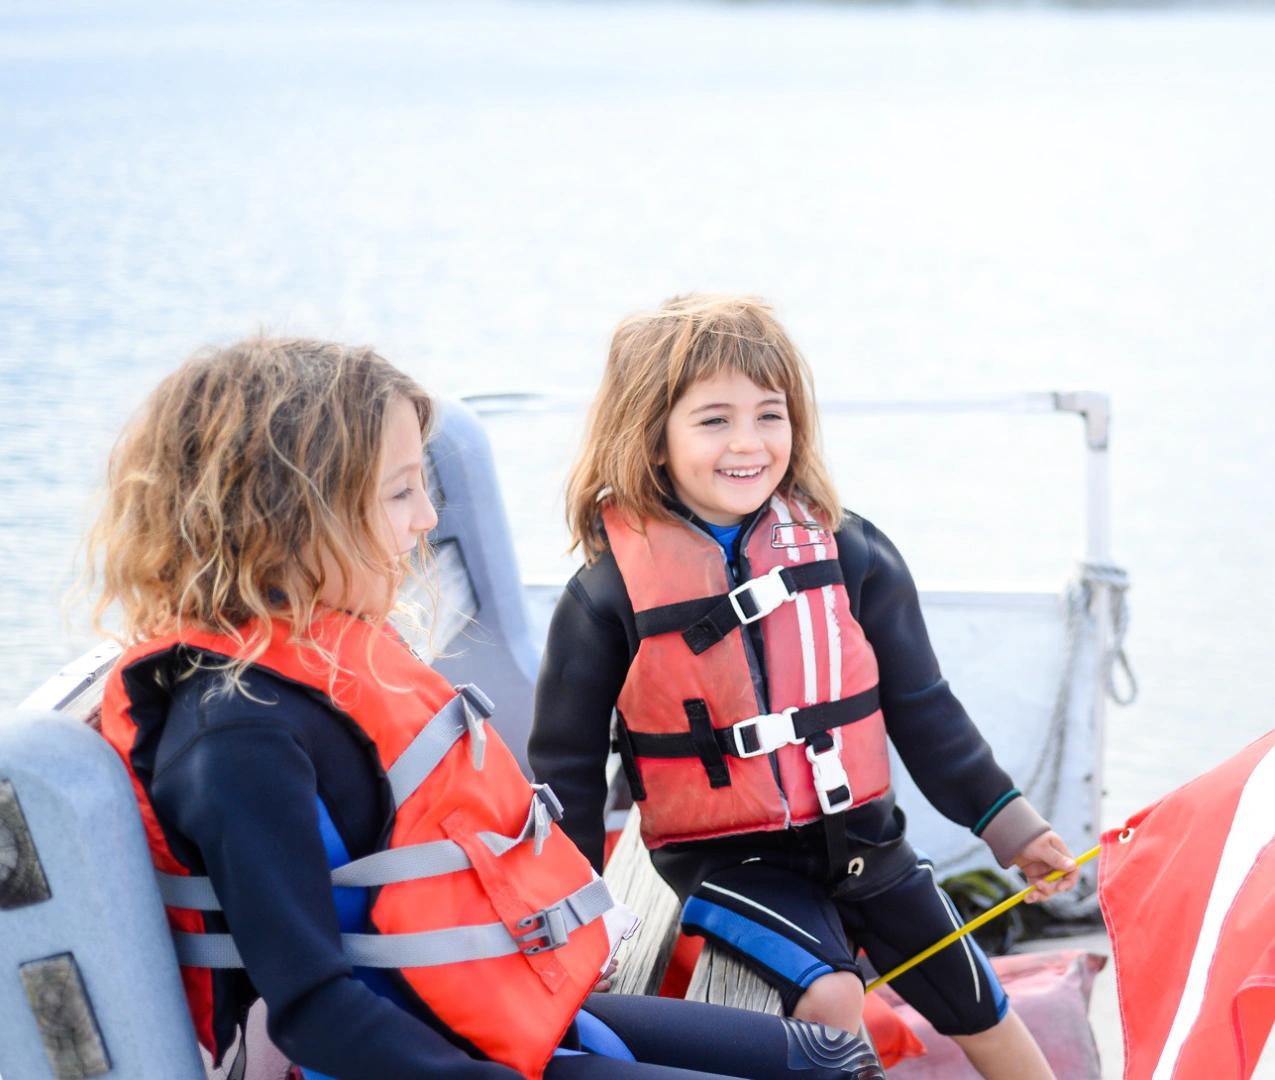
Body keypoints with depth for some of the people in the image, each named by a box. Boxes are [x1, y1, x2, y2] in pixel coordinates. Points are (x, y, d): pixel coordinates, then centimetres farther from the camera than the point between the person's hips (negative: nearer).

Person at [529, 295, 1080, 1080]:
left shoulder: (847, 552, -5)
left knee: (974, 1002, 14)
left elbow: (922, 709, 5)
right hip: (722, 858, -3)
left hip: (857, 833, 3)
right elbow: (567, 761, -2)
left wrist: (1010, 825, 8)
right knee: (828, 997, -25)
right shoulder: (612, 588, -11)